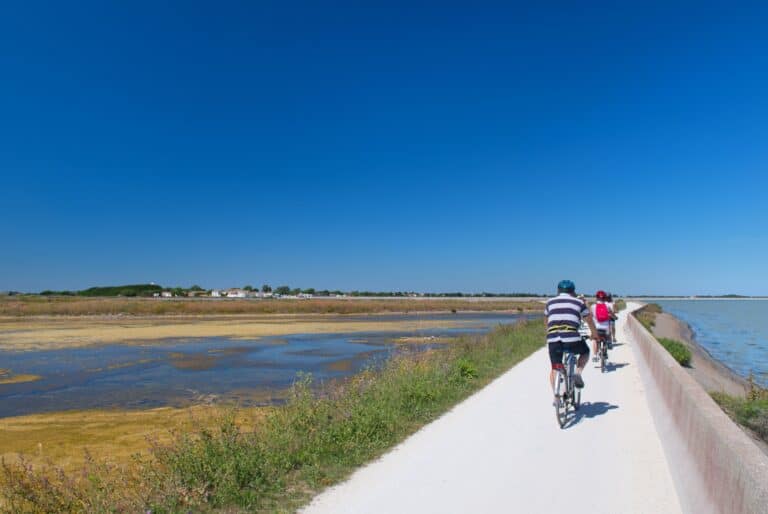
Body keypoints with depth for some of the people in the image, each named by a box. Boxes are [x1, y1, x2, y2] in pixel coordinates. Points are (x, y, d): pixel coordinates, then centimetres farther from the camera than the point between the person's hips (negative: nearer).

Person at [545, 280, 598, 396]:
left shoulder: (550, 302, 20)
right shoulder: (579, 303, 16)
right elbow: (589, 321, 26)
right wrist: (595, 334, 44)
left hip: (552, 339, 2)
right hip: (572, 338, -2)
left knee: (554, 368, 16)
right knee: (585, 352, 29)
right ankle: (578, 373, 8)